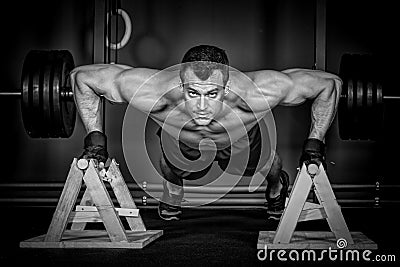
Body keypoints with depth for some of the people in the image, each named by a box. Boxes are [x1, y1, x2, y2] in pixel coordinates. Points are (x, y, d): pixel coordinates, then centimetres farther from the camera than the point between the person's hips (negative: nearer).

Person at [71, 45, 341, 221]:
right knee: (173, 171, 27)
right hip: (182, 141, 0)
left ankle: (277, 184, 63)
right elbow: (82, 76, -32)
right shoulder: (152, 93, -48)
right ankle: (172, 187, 65)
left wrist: (315, 143, -28)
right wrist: (95, 137, -30)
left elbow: (329, 84, -32)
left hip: (240, 142, 0)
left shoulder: (255, 94, -48)